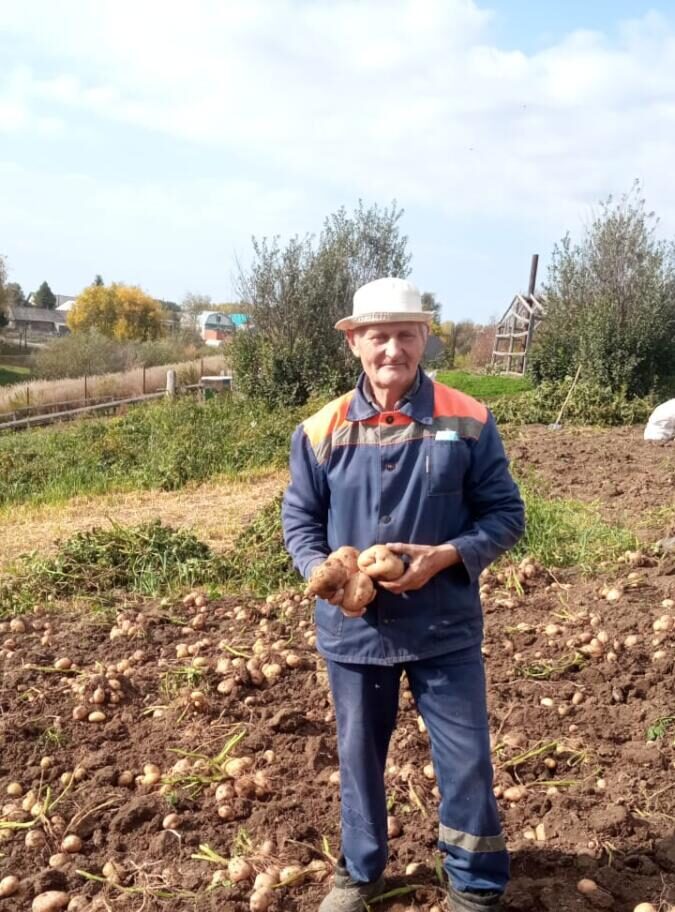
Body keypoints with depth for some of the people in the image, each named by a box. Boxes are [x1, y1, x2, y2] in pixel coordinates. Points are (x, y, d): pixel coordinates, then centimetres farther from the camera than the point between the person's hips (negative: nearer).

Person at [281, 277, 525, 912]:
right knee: (359, 756, 19)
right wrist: (322, 570, -15)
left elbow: (505, 513, -4)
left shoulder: (467, 421, -8)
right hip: (353, 628, 2)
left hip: (445, 629, -1)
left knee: (466, 761, 9)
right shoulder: (321, 431, -5)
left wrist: (443, 556, -20)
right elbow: (298, 519, 5)